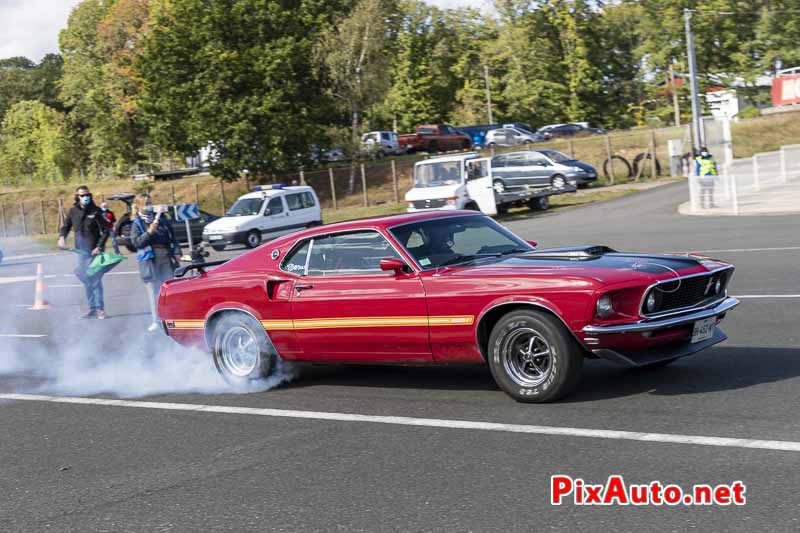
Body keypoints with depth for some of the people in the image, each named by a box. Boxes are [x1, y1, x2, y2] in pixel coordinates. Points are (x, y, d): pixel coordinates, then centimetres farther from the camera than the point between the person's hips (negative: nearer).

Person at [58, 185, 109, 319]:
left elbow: (105, 231, -8)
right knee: (87, 281, 10)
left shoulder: (96, 211, -7)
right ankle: (92, 309, 18)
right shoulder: (73, 211, 5)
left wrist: (99, 247, -15)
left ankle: (100, 309, 5)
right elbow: (66, 226, 16)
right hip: (81, 251, 5)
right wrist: (62, 237, -4)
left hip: (93, 251, -5)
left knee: (95, 280, -4)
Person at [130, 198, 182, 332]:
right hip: (150, 260, -3)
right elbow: (135, 242, -9)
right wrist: (149, 232, -19)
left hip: (166, 257, 3)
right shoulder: (137, 224, 3)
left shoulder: (161, 219, 13)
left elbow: (172, 236, 17)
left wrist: (176, 252, 9)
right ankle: (155, 321, 2)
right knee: (153, 291, -2)